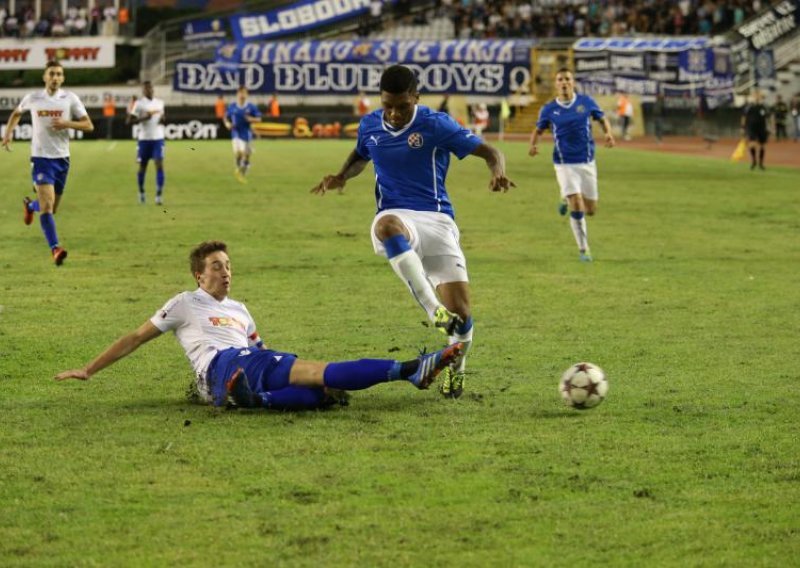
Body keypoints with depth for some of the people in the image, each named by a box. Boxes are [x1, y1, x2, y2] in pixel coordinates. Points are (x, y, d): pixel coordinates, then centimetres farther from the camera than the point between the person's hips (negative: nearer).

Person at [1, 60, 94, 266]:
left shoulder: (70, 98, -1)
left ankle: (30, 205, 49)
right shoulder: (33, 98, 0)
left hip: (62, 158, 2)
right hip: (41, 157, -2)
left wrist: (67, 123, -17)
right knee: (47, 204, -20)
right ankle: (55, 248, -22)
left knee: (51, 208, 15)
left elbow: (89, 125, -2)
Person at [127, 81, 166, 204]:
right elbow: (129, 121, -8)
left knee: (159, 165, -11)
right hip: (144, 139, -2)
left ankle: (159, 195, -12)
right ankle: (141, 192, 30)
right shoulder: (139, 103, -4)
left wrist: (163, 120, 2)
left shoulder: (160, 102, 10)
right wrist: (143, 118, -21)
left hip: (158, 138, 2)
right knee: (142, 167, 9)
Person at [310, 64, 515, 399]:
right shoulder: (369, 126, 7)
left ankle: (456, 369, 25)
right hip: (396, 218, 1)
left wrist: (497, 173, -29)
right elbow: (360, 158, 29)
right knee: (387, 224, -42)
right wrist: (341, 176, 7)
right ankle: (434, 308, -48)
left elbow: (488, 152, -6)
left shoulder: (436, 125, -6)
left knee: (460, 313, -9)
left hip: (436, 219, -1)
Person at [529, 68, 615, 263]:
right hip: (565, 164, -2)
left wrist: (608, 133, -10)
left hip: (587, 162, 2)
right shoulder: (549, 109, -3)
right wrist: (533, 144, -11)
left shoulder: (586, 102, -2)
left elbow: (602, 119, 11)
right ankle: (583, 250, 2)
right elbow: (538, 129, 10)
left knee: (590, 210, 8)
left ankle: (567, 200, 42)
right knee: (577, 208, -15)